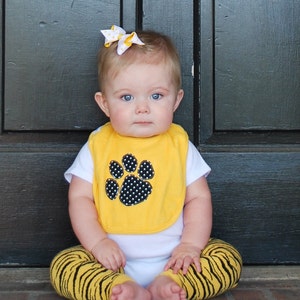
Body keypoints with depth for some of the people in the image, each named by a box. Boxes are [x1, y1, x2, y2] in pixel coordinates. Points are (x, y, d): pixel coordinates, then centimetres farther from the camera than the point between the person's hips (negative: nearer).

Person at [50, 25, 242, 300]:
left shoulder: (180, 145, 2)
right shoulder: (97, 146, 1)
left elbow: (199, 198, 2)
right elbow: (80, 198, -1)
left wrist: (191, 244, -13)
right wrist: (98, 243, -15)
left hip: (172, 258, 1)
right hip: (113, 260, 0)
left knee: (229, 259, -17)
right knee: (63, 265, -20)